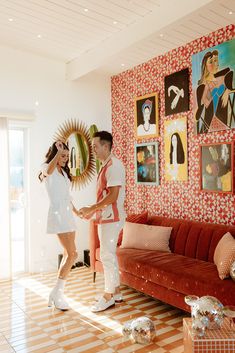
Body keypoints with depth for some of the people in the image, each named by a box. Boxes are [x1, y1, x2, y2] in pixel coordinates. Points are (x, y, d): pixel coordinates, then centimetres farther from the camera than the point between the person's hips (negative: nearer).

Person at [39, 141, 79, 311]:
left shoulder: (64, 172, 19)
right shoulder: (47, 169, -5)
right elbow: (48, 170, -33)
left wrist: (77, 211, 30)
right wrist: (58, 151, -43)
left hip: (67, 215, 9)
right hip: (58, 215, -9)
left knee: (68, 254, 8)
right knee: (72, 254, -12)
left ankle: (58, 292, 19)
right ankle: (57, 293, 0)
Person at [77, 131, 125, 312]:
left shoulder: (114, 165, -16)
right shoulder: (106, 165, 15)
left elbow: (113, 196, -22)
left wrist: (90, 209, -16)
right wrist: (92, 211, 13)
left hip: (111, 218, -10)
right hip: (105, 217, 10)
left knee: (107, 256, -2)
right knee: (110, 255, 15)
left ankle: (108, 297, 10)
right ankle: (116, 292, 26)